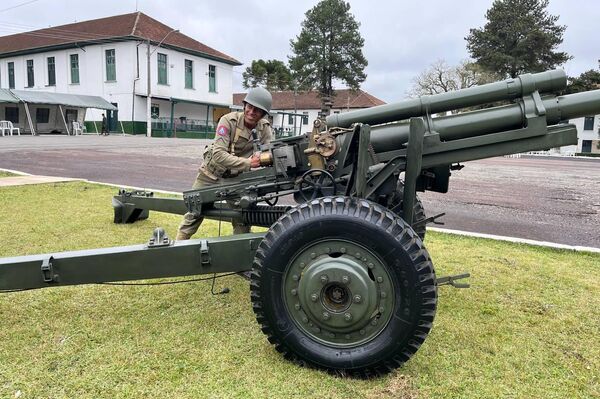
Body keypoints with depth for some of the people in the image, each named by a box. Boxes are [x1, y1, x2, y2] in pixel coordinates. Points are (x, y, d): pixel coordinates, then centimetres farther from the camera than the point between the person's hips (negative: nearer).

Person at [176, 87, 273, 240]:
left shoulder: (265, 128, -11)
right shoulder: (229, 120, -23)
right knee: (194, 212, 7)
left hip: (236, 178, 3)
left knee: (243, 219, 0)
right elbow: (218, 155, -32)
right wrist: (248, 163, -38)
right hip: (211, 174, -2)